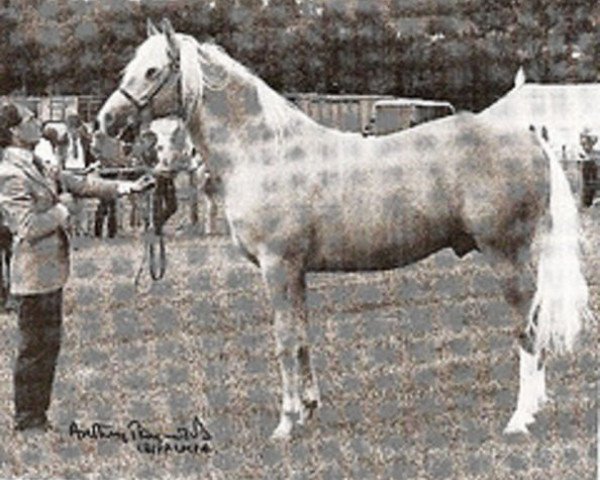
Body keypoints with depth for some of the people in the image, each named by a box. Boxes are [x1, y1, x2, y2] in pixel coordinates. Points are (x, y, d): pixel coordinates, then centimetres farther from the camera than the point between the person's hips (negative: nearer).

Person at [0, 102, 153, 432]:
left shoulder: (36, 167, 11)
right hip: (35, 274, -10)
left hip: (51, 270, 10)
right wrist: (62, 209, -11)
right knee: (35, 348, 0)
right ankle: (27, 421, 11)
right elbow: (30, 227, -24)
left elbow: (78, 184, 15)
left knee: (48, 343, 16)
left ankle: (37, 417, 26)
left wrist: (124, 187, 9)